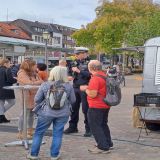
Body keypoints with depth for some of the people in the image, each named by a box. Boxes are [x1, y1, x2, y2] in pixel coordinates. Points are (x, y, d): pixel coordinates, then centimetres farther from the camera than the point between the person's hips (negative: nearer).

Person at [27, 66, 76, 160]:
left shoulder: (45, 85, -7)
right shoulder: (69, 86, -5)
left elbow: (37, 99, -2)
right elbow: (73, 100, 3)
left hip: (46, 112, 0)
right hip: (63, 113, 1)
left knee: (39, 133, 12)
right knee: (58, 134, 10)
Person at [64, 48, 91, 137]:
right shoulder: (74, 63, 11)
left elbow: (89, 74, -19)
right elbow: (69, 73, 17)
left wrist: (79, 71, -20)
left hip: (84, 89, -5)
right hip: (75, 88, 5)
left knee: (86, 109, -1)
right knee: (74, 108, 9)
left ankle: (88, 129, 7)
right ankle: (73, 127, 21)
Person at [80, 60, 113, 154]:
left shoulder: (95, 78, -22)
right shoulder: (104, 76, 8)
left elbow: (93, 94, -25)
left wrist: (85, 89, -8)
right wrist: (88, 87, 15)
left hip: (96, 107, -9)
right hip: (106, 105, 9)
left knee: (95, 126, 0)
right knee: (103, 124, 22)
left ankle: (103, 147, 0)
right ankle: (108, 143, 31)